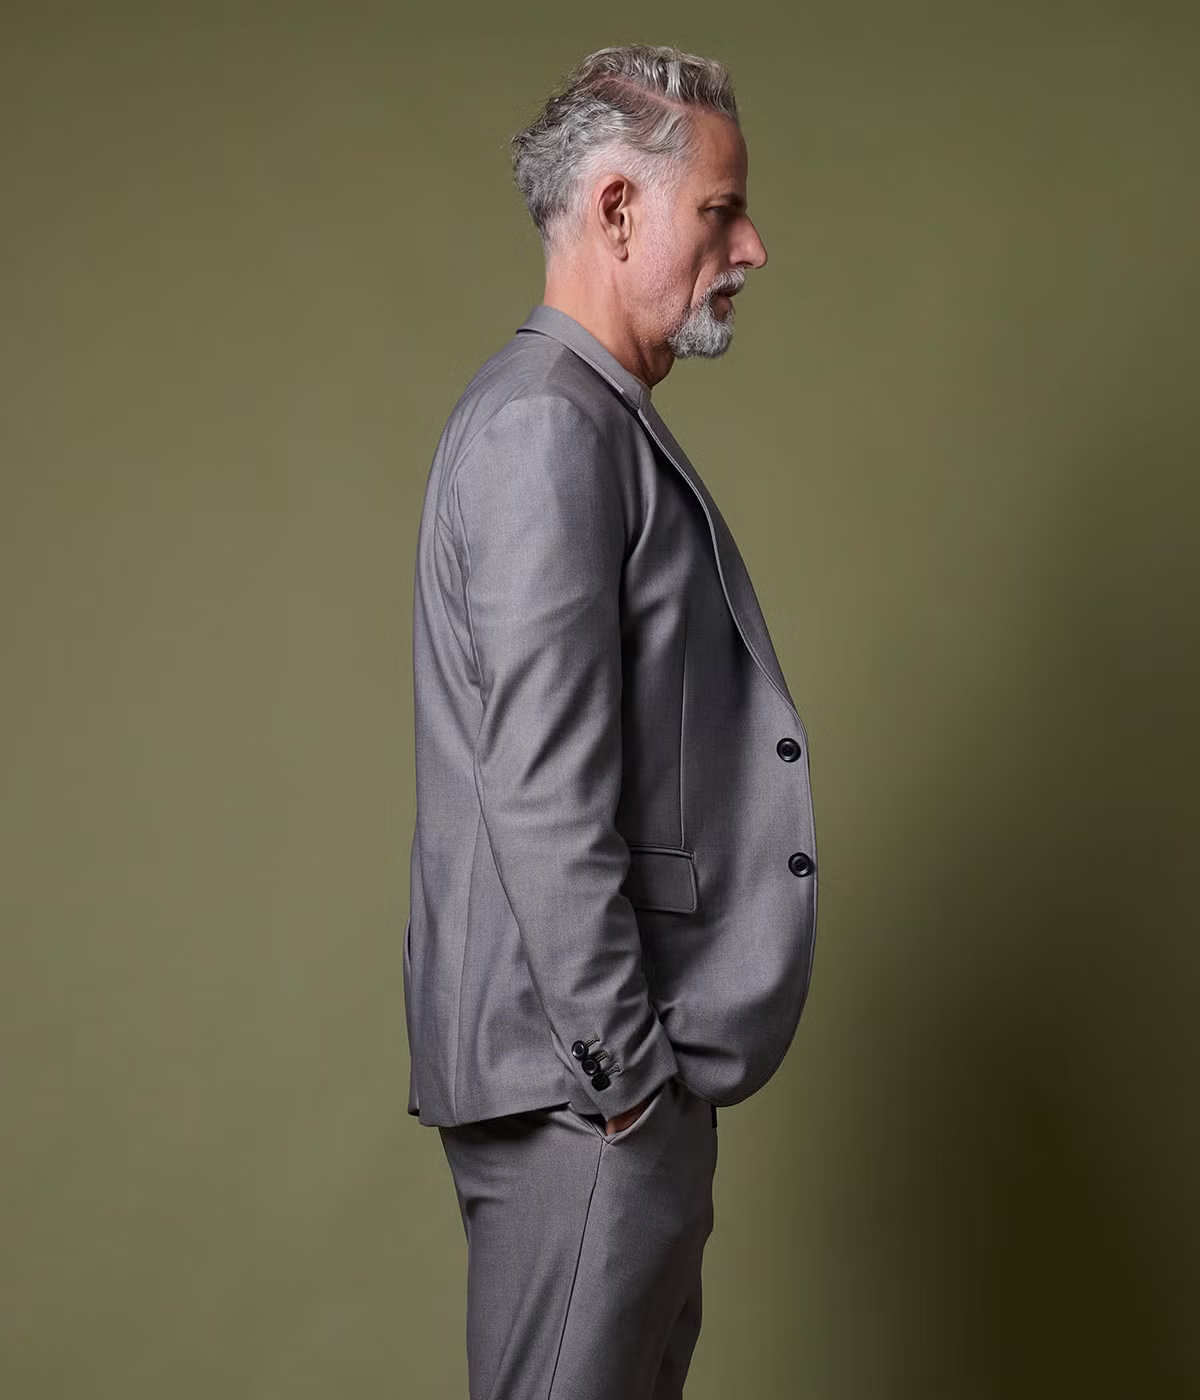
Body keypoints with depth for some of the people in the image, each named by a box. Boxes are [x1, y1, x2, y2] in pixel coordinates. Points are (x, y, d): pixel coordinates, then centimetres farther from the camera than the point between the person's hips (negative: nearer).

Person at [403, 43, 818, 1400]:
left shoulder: (598, 421, 17)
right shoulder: (545, 426, -16)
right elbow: (544, 795, -22)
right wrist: (623, 1067, -18)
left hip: (626, 1056, 10)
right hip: (577, 1080, -10)